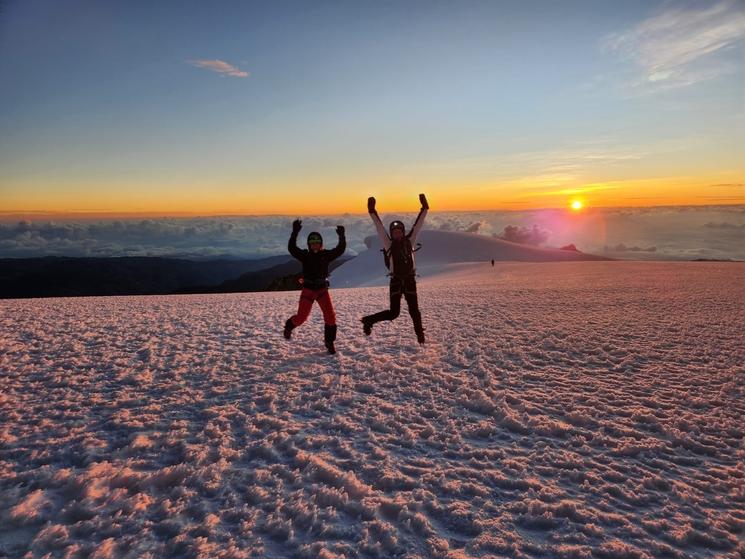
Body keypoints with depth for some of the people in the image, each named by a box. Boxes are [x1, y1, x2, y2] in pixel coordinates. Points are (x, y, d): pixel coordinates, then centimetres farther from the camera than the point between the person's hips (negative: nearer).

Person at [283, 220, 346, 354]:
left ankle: (329, 342, 5)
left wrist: (341, 236, -25)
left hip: (322, 290, 2)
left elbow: (340, 250, -11)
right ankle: (289, 326, 39)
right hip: (308, 290, -1)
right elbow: (292, 248, -21)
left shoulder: (325, 255, -1)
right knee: (301, 317, 4)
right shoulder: (305, 255, -5)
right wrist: (295, 232, -32)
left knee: (330, 316, -10)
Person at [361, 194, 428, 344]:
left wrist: (424, 208, -3)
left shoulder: (409, 242, 4)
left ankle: (420, 333, 25)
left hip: (410, 281, 3)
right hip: (396, 281, -2)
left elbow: (417, 225, 1)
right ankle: (368, 320, 13)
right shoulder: (389, 245, -1)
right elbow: (380, 228, -8)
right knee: (393, 313, -5)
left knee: (414, 310, 7)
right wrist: (372, 212, -16)